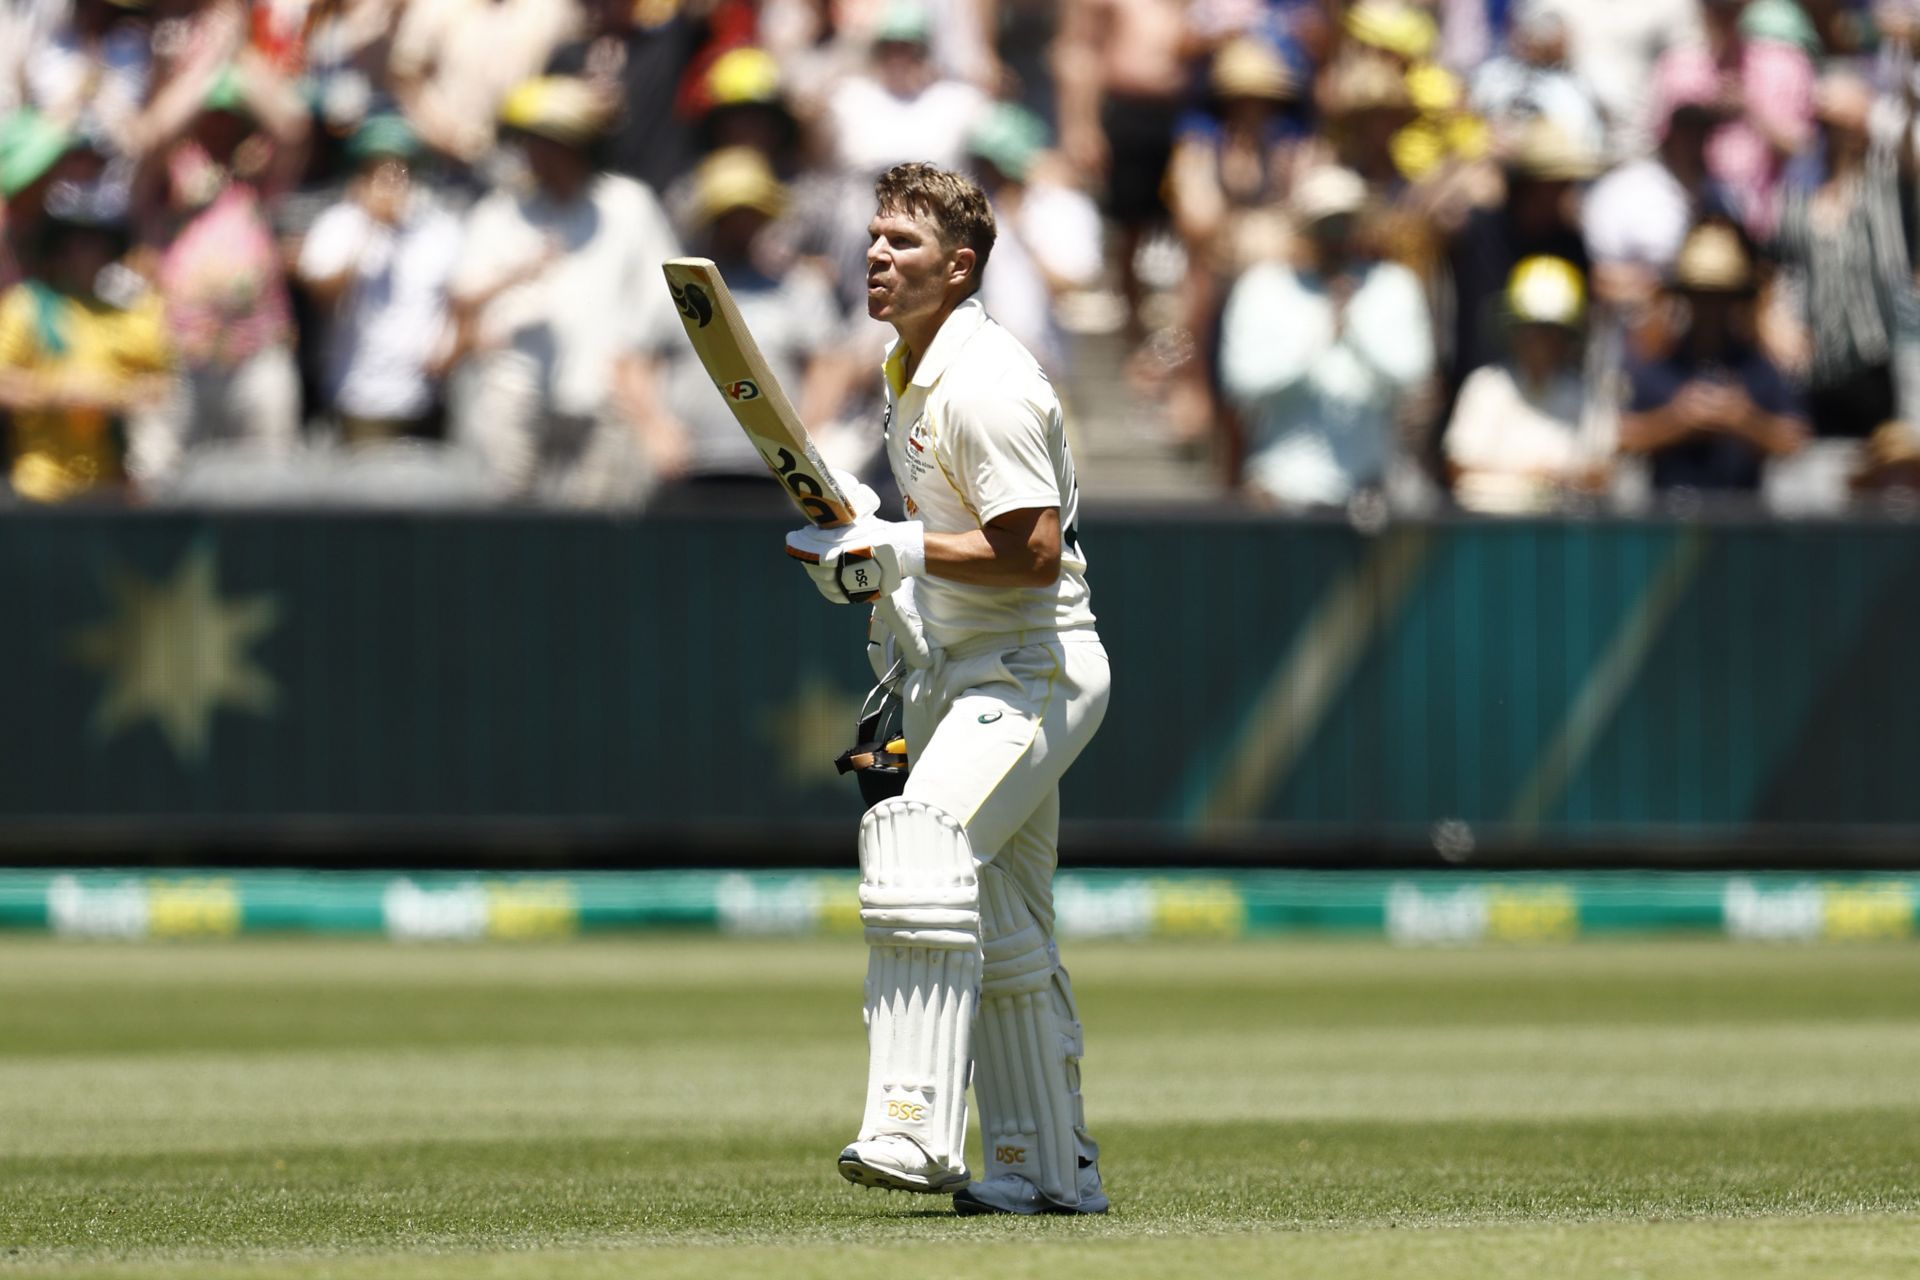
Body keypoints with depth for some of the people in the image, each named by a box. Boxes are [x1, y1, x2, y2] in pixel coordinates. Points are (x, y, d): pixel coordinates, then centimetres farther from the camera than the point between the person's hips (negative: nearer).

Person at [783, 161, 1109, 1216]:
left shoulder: (984, 385, -19)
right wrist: (863, 550, 8)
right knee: (1001, 937, 16)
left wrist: (894, 551, -24)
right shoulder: (905, 371, 12)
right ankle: (1049, 1168, 26)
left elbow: (1035, 553, -25)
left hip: (1031, 670, -11)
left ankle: (914, 1125, -38)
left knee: (921, 844, -30)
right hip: (953, 673, 11)